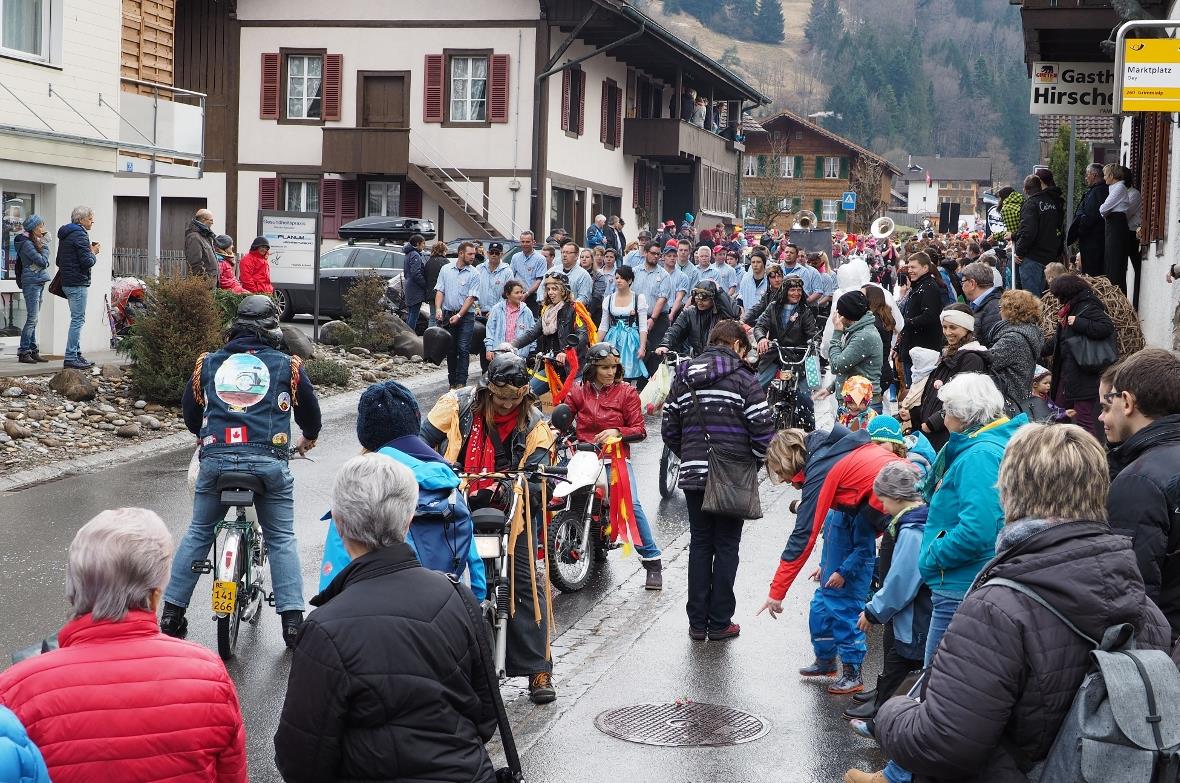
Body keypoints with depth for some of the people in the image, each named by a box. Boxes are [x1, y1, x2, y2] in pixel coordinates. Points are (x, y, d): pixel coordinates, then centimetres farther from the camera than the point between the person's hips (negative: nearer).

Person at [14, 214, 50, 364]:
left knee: (33, 320, 10)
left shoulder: (34, 242, 16)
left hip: (39, 282, 9)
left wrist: (44, 244, 2)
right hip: (31, 282, -9)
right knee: (32, 319, -10)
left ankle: (33, 351, 12)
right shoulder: (27, 243, -12)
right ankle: (23, 353, -7)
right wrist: (45, 245, -5)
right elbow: (42, 261, -17)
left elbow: (45, 263, 12)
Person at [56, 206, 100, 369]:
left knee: (77, 319, 15)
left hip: (67, 282, 10)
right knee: (78, 320, -8)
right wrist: (93, 253, 0)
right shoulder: (80, 235, -13)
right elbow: (87, 262, -21)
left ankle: (76, 354, 18)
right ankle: (70, 358, -9)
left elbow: (59, 261, 23)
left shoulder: (65, 235, 17)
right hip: (78, 283, -10)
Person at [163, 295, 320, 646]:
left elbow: (190, 413, 26)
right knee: (281, 539, 9)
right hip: (269, 462, -2)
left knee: (197, 534, 17)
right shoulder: (287, 365, 9)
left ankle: (172, 611, 17)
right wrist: (309, 438, 44)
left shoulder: (207, 363, 14)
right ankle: (292, 619, 0)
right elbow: (310, 411, 22)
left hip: (216, 459, 2)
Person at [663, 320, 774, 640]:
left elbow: (669, 430, 10)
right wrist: (755, 461, 6)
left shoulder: (683, 377, 9)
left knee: (699, 544, 12)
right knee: (726, 547, 5)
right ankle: (719, 623, 9)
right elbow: (763, 431, -12)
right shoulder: (743, 379, -6)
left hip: (693, 474, 4)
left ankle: (697, 623, 13)